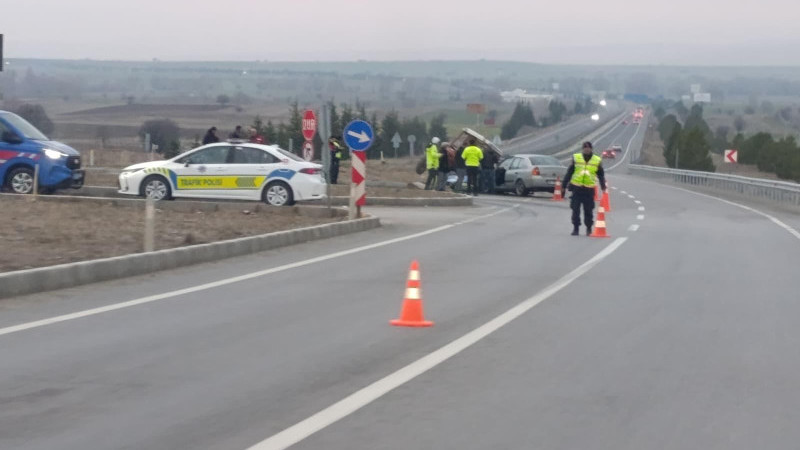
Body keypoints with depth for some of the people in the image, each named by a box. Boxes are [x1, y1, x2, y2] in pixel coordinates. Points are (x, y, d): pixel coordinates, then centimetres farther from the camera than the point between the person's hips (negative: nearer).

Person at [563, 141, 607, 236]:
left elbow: (601, 175, 13)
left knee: (588, 210, 4)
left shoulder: (597, 160, 5)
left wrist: (603, 187, 8)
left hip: (589, 189, 0)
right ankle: (576, 228, 9)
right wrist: (565, 184, 4)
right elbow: (569, 172, 7)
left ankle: (589, 229, 15)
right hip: (576, 188, 0)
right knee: (575, 210, 0)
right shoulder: (576, 158, 4)